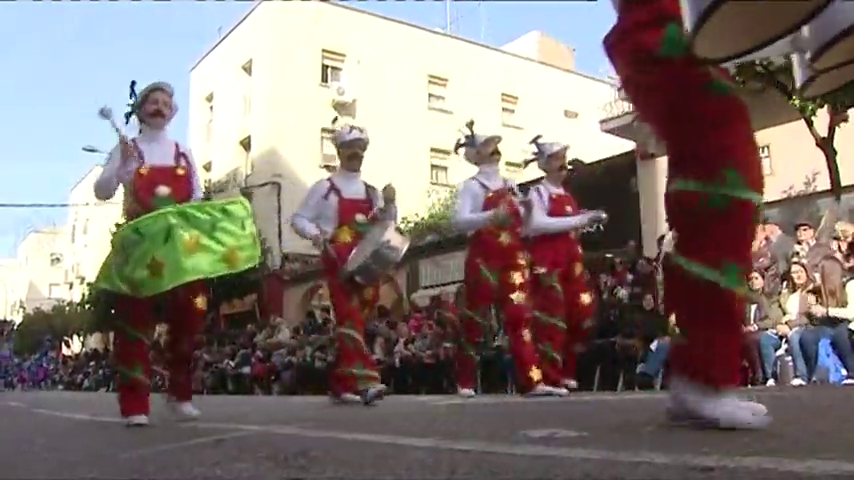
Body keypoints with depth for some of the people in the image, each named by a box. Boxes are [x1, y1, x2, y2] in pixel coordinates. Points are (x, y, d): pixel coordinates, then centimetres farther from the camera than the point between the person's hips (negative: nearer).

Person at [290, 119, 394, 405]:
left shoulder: (372, 192, 17)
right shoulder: (324, 188, 2)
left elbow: (386, 228, 18)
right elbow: (298, 219, 1)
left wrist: (389, 204, -1)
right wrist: (316, 235, -18)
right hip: (338, 263, -5)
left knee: (355, 320, 7)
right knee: (350, 318, -17)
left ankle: (341, 384, 16)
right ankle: (365, 381, -24)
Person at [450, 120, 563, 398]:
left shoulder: (510, 185, 17)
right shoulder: (471, 186, -2)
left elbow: (520, 222, 23)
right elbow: (458, 221, -17)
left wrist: (525, 211, 2)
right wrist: (491, 217, -29)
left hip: (513, 258, 5)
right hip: (484, 259, -5)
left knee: (520, 316, -3)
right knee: (475, 319, 1)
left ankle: (531, 381, -5)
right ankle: (465, 382, 13)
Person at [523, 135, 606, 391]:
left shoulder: (567, 196, 22)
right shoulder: (537, 192, -3)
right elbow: (537, 224, -20)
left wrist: (588, 221, 13)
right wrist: (579, 220, -18)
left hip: (571, 262, 8)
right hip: (547, 262, -8)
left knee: (581, 316, 5)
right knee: (551, 318, -9)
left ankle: (565, 372, 18)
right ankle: (550, 378, -4)